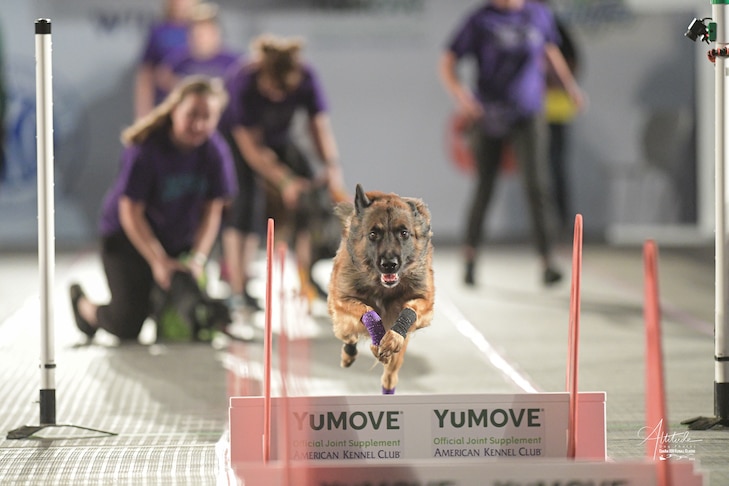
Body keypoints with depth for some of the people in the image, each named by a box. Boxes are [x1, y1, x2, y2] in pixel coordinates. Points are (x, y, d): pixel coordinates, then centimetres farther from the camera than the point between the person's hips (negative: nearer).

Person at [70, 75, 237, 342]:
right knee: (127, 326, -10)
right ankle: (84, 304, 24)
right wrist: (158, 261, -21)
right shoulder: (146, 149, -27)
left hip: (180, 239, 4)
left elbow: (212, 211, -8)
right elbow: (131, 212, -20)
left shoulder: (215, 150, -15)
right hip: (128, 237, -4)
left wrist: (198, 258, -18)